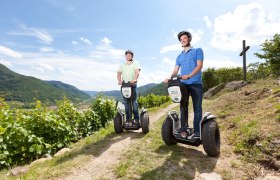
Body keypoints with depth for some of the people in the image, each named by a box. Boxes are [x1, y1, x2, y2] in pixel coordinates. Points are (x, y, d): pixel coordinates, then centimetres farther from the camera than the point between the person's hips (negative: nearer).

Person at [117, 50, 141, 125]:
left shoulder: (136, 63, 12)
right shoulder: (122, 65, 23)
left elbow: (137, 71, -6)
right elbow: (119, 73, 10)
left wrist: (135, 79, -25)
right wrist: (119, 80, -11)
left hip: (133, 85, -3)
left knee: (134, 102, -6)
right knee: (126, 103, 2)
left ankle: (137, 119, 0)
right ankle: (128, 119, 9)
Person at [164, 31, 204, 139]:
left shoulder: (197, 51, 9)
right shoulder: (179, 56, 21)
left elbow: (199, 65, -7)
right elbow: (175, 71, 12)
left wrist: (189, 75, -24)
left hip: (196, 83, -4)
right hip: (183, 84, 5)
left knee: (197, 108, -2)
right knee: (183, 107, 5)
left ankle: (197, 132, 1)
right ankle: (183, 129, 12)